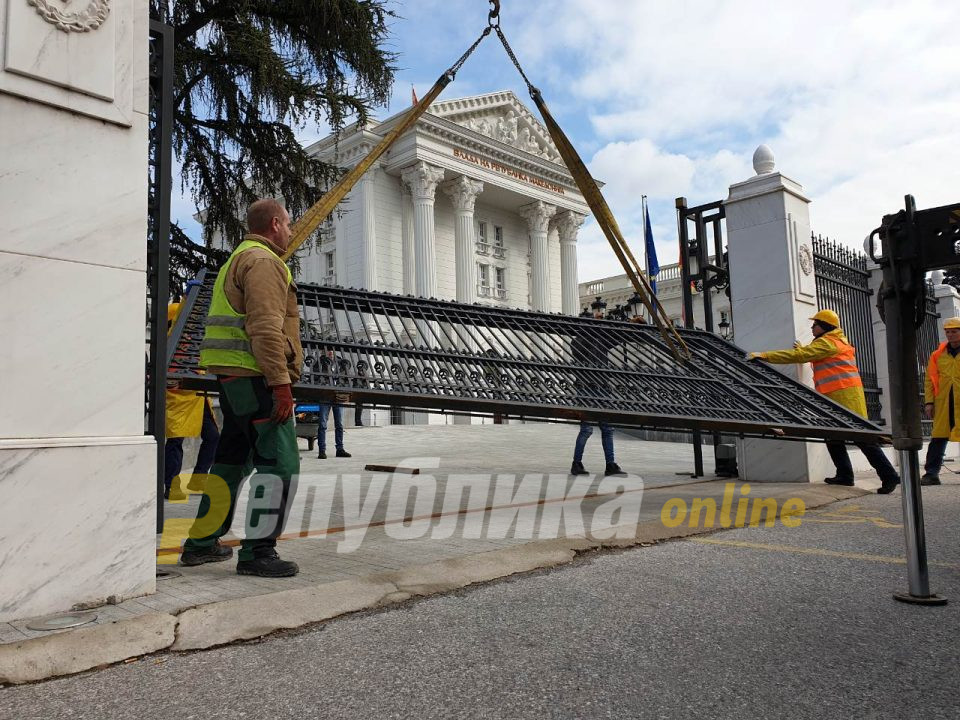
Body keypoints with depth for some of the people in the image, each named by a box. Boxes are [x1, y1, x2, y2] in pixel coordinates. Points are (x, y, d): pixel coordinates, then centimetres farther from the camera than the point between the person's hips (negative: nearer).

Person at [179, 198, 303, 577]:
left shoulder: (238, 260, 25)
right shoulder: (263, 261, -8)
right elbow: (265, 328, -21)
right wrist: (281, 383, -24)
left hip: (233, 377, 11)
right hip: (256, 376, -11)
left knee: (233, 459, 17)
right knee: (279, 462, -9)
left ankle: (201, 543, 25)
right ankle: (257, 552, -8)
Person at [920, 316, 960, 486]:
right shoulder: (938, 355, 10)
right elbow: (930, 380, 9)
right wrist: (929, 402, 1)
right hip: (943, 402, 1)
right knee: (938, 437, 0)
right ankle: (931, 473, 2)